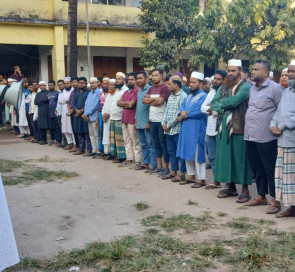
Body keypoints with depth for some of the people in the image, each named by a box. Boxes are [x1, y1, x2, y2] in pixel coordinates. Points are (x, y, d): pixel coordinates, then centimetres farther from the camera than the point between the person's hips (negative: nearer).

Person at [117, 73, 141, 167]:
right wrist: (127, 103, -5)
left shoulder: (137, 91, -9)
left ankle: (138, 160, 1)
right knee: (127, 141, 12)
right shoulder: (126, 92, 19)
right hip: (124, 120, 8)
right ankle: (129, 159, 20)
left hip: (132, 120, -8)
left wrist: (123, 104, 1)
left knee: (135, 141, -4)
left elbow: (131, 104, -18)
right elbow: (118, 103, 11)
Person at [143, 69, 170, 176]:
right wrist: (154, 99, -10)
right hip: (153, 120, 8)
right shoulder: (151, 88, 15)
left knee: (163, 144, -2)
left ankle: (166, 168, 5)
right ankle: (159, 166, 22)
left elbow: (160, 101, -19)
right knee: (156, 144, 13)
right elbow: (144, 100, 5)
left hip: (161, 120, -8)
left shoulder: (164, 88, -9)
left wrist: (150, 101, -3)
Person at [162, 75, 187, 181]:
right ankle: (173, 171, 23)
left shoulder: (183, 96, -11)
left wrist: (169, 125, -13)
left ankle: (182, 173, 8)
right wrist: (164, 123, 2)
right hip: (168, 130, 8)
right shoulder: (170, 96, 15)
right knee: (171, 151, 14)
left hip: (178, 129, -8)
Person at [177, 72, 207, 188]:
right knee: (187, 152, 12)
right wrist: (182, 112, -10)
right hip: (186, 129, 8)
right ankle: (191, 176, 23)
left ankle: (201, 179, 3)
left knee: (197, 153, -4)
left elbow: (199, 111, -19)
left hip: (196, 130, -8)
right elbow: (182, 106, 13)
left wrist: (185, 115, -10)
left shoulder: (203, 96, -8)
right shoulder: (189, 95, 18)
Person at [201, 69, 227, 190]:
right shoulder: (211, 92, 15)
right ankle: (216, 181, 25)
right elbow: (203, 107, 10)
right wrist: (210, 109, -9)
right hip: (210, 129, 8)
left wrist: (211, 109, -11)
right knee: (212, 157, 14)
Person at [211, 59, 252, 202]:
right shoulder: (223, 87, 15)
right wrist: (225, 108, -12)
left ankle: (245, 189, 7)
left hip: (239, 127, -6)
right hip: (223, 127, 6)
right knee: (226, 156, 9)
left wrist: (222, 102, -4)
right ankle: (230, 187, 20)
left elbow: (235, 100, -21)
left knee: (240, 157, -2)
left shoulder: (245, 86, -5)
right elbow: (213, 103, 5)